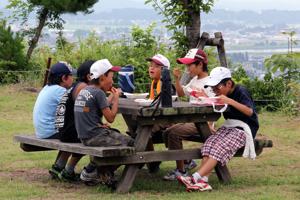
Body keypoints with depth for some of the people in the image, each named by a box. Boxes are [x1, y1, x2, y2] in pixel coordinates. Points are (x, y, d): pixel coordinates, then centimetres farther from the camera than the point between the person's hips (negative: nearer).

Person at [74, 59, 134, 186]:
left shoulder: (83, 91, 13)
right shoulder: (98, 92, -14)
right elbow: (110, 117, -13)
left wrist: (111, 96, 17)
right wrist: (116, 98, -2)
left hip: (84, 136, 10)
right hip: (94, 136, -10)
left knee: (118, 136, 23)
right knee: (128, 142, -3)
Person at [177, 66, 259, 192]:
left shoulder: (241, 92, -10)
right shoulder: (224, 95, 15)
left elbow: (250, 111, -23)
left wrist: (230, 101, -30)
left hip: (244, 128, -7)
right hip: (229, 126, 7)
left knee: (220, 148, -30)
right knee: (210, 143, -23)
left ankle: (195, 177, -41)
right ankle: (203, 181, -39)